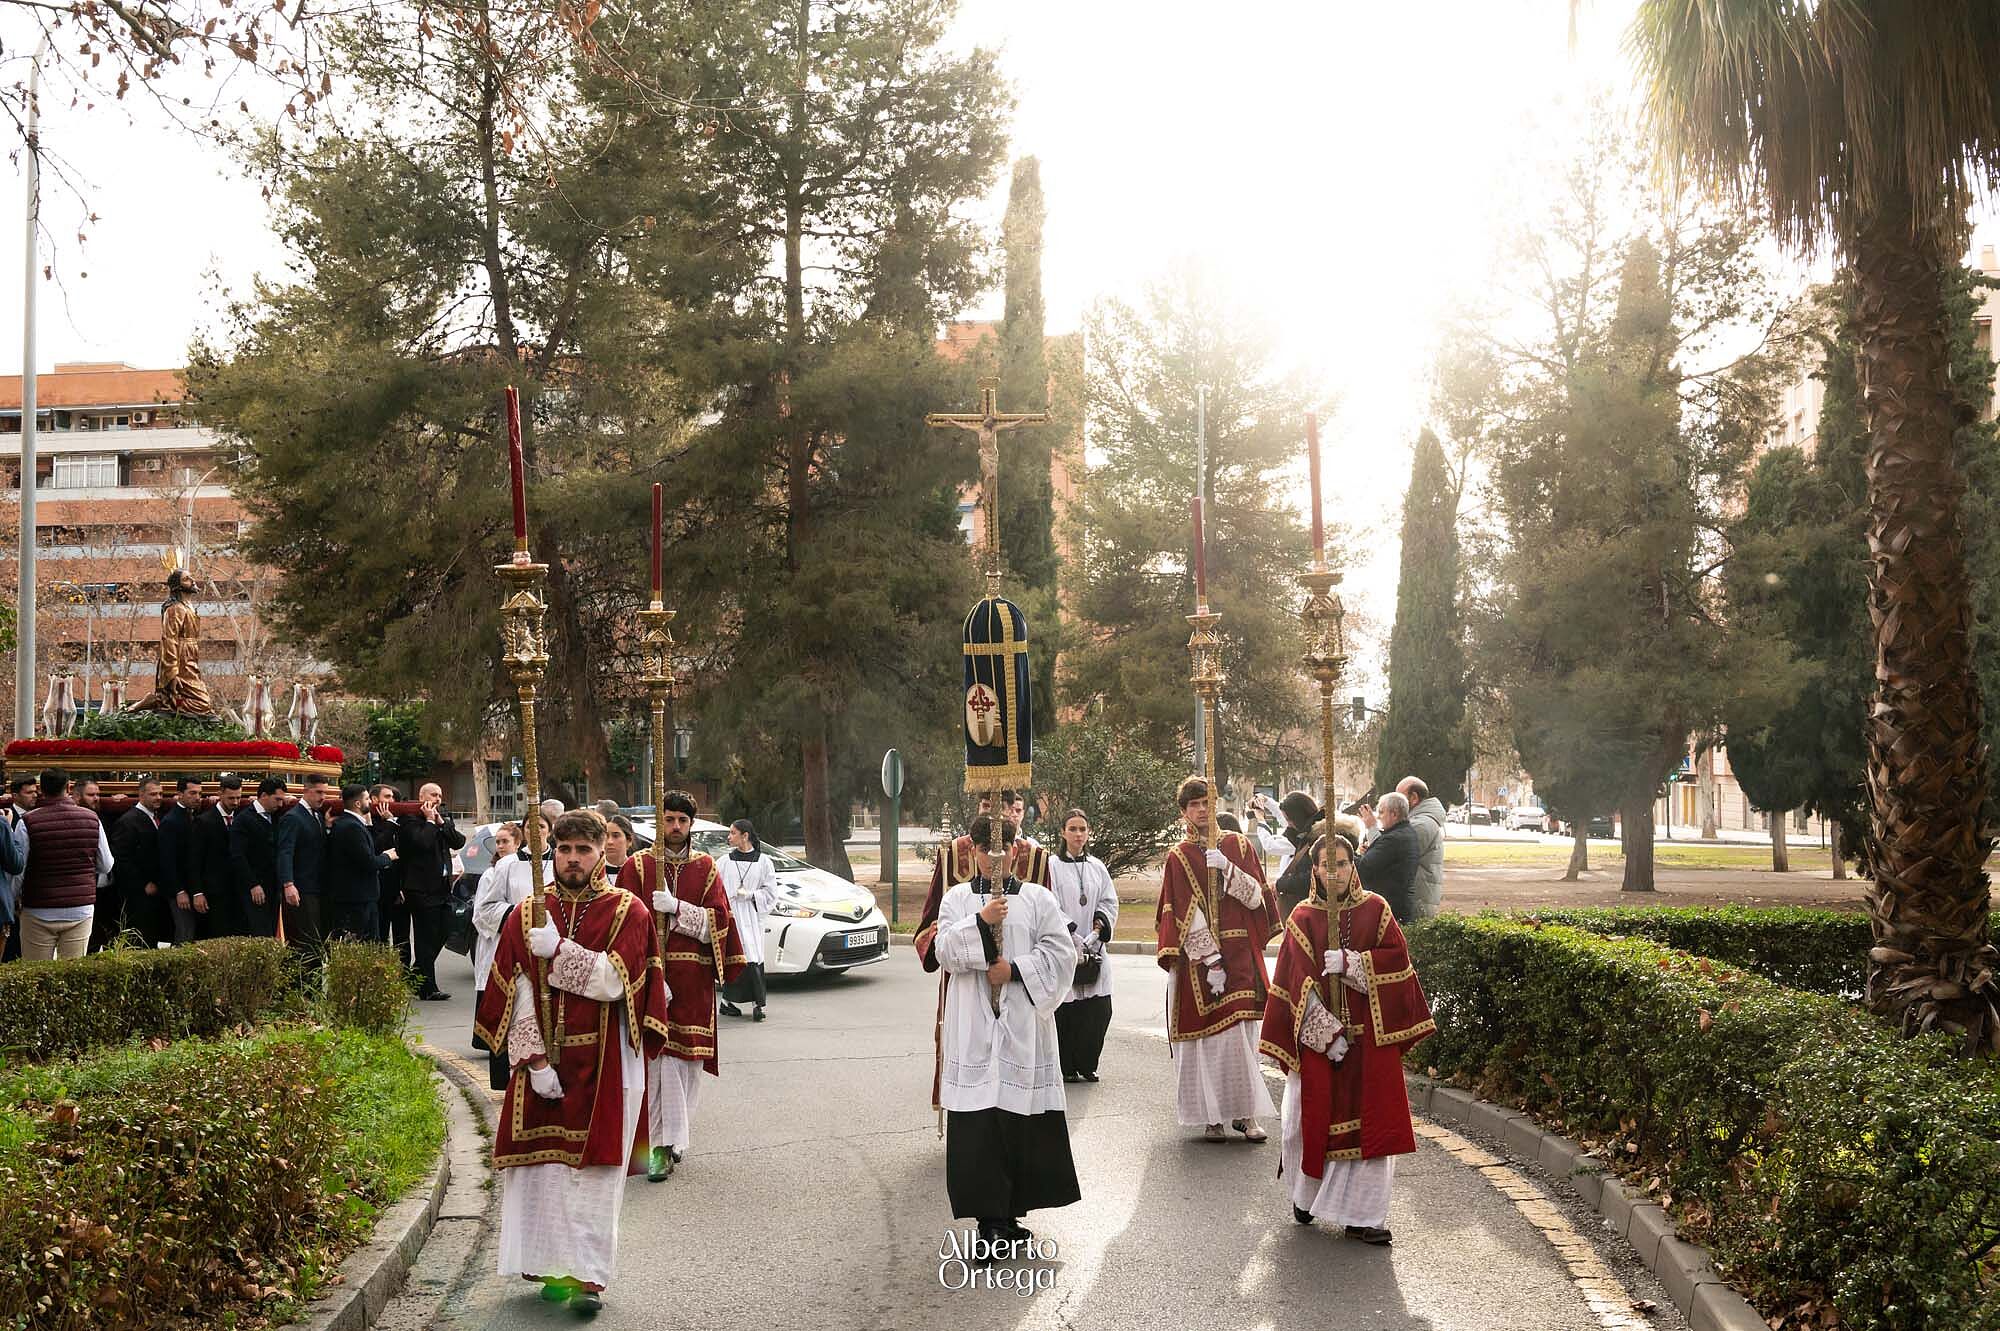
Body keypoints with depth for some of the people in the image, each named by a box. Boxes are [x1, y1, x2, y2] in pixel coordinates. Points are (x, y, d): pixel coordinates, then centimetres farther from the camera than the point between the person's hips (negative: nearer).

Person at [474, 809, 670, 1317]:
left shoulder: (627, 913, -1)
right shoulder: (526, 915, 5)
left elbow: (613, 982, -14)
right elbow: (517, 995, -1)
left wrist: (557, 949, -18)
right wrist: (534, 1059, -11)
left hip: (604, 1066, -2)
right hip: (542, 1062, 2)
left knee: (594, 1170, -3)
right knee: (544, 1166, 3)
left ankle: (590, 1276, 0)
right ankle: (555, 1267, 16)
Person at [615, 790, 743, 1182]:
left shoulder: (706, 869, 10)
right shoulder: (637, 867, 3)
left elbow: (718, 920, 1)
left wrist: (676, 907, -13)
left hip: (693, 982, 2)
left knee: (687, 1061, 3)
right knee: (657, 1059, -8)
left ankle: (673, 1139, 13)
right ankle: (661, 1145, -5)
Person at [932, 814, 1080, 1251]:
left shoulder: (1037, 898, 8)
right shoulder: (957, 898, 9)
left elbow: (1061, 952, 0)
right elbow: (945, 951, -4)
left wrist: (1016, 969, -10)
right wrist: (980, 920, -17)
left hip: (1024, 1026, 1)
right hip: (972, 1028, 0)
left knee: (1022, 1120, 2)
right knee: (978, 1123, -7)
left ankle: (1008, 1214, 15)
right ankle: (990, 1219, -4)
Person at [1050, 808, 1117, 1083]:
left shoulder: (1097, 867, 14)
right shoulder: (1052, 866, -3)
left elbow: (1110, 902, 15)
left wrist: (1099, 926, -3)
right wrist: (1070, 934, -16)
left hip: (1092, 947, 5)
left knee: (1098, 1009, 1)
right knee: (1065, 1010, -5)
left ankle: (1086, 1065, 14)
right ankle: (1066, 1067, 7)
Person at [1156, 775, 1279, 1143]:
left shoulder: (1239, 846, 9)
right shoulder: (1179, 857, 2)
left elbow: (1256, 897, 1)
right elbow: (1187, 915, -6)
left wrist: (1227, 868, -14)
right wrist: (1211, 960, -14)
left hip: (1240, 954, 1)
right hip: (1196, 957, -1)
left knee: (1240, 1032, -2)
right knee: (1206, 1035, -2)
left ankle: (1244, 1112, 5)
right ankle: (1211, 1116, 6)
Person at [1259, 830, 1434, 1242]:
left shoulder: (1375, 910, 4)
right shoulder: (1303, 919, -2)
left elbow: (1396, 959, -4)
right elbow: (1299, 984, -7)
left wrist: (1349, 962, -16)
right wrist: (1329, 1034, -14)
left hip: (1369, 1035, 1)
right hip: (1318, 1034, -1)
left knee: (1369, 1122, -1)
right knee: (1313, 1116, 5)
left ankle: (1361, 1215, 6)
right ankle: (1306, 1196, 29)